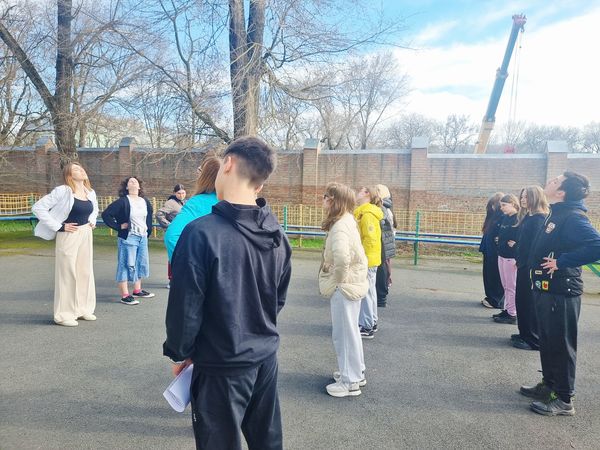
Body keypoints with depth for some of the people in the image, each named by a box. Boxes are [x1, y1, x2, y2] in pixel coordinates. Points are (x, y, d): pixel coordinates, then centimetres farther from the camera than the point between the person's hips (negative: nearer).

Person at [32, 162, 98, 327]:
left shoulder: (90, 192, 8)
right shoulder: (62, 191, -12)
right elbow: (38, 207, -14)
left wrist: (92, 221, 9)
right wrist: (59, 227, -15)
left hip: (86, 235, 7)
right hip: (68, 236, -6)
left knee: (85, 272, 11)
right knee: (67, 273, -2)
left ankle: (83, 309, 23)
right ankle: (64, 314, 8)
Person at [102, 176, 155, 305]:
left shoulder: (145, 202, 10)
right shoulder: (122, 201, -10)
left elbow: (149, 215, 28)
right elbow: (106, 214, -13)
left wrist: (148, 229, 18)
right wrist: (119, 226, -12)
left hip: (143, 237, 7)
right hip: (128, 238, -7)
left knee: (141, 263, 14)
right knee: (127, 265, -2)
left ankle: (137, 290, 29)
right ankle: (125, 295, 4)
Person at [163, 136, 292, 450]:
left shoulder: (201, 232, -23)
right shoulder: (277, 234, -3)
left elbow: (185, 306, -17)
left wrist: (179, 352, 0)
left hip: (222, 367, -5)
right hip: (266, 359, 6)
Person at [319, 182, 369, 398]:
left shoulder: (340, 226, -22)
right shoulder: (347, 221, 10)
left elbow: (341, 257, -39)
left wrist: (337, 281, -22)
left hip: (344, 286, -10)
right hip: (351, 282, 10)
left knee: (344, 332, 2)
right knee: (349, 330, 21)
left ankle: (349, 382, 15)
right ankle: (355, 372, 36)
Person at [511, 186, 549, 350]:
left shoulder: (539, 219, -15)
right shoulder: (528, 217, 13)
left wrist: (530, 265, -20)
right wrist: (519, 260, 7)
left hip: (531, 267, -9)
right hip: (524, 265, 9)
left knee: (529, 303, -1)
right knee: (521, 300, 16)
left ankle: (534, 340, 10)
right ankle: (525, 334, 28)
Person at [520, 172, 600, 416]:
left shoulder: (573, 217, -19)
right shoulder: (555, 214, 10)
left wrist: (561, 262, -26)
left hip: (560, 293, -9)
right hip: (545, 289, 9)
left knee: (561, 345, 2)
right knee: (547, 341, 20)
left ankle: (564, 400, 16)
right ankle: (548, 385, 35)